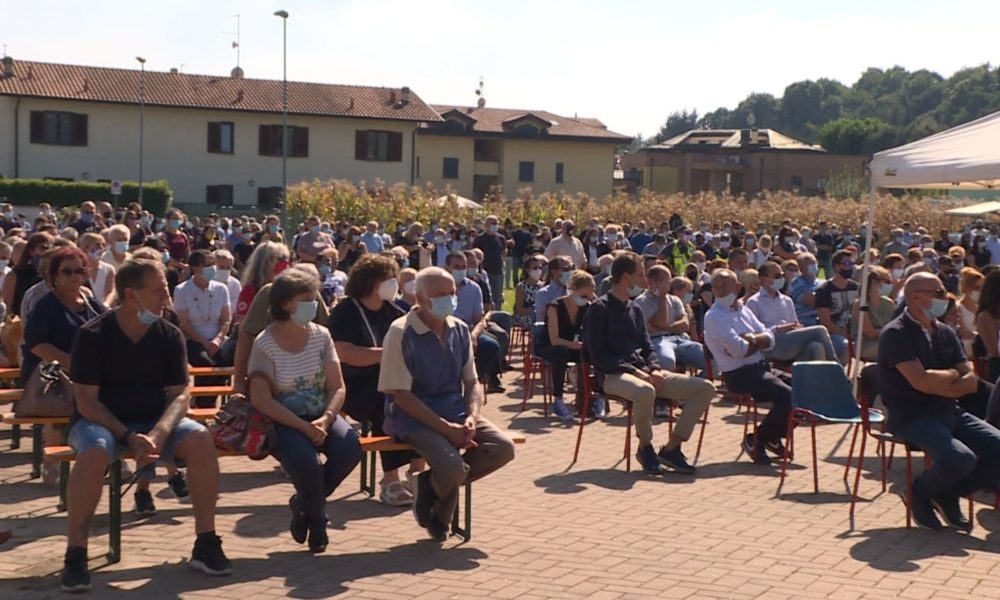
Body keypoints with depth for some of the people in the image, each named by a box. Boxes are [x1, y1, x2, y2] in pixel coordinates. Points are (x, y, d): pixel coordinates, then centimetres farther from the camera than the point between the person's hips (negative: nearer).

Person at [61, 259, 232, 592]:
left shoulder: (170, 336, -2)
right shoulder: (92, 335, -12)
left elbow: (179, 394, -5)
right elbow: (86, 402, -13)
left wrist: (159, 434, -24)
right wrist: (128, 437, -25)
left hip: (155, 422, 3)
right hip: (102, 421, -3)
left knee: (201, 440, -25)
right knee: (94, 452, -37)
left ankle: (205, 544, -16)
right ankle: (75, 554, -23)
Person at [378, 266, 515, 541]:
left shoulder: (459, 330, 7)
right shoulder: (401, 334, -12)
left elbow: (472, 382, 12)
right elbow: (401, 395, -14)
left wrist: (471, 417, -9)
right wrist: (445, 428, -21)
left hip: (455, 411, 6)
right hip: (414, 417, -6)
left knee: (503, 448, -16)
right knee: (452, 466, -29)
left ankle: (433, 483, 1)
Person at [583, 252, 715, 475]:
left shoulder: (635, 309, 19)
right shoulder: (599, 308, -5)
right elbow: (598, 355, -12)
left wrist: (654, 369, -2)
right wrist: (633, 371, -19)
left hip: (643, 372, 8)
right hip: (614, 375, -8)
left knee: (706, 388, -5)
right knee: (645, 391, -43)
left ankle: (672, 447, -4)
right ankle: (645, 447, -15)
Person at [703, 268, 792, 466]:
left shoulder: (743, 309, 16)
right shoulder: (714, 316, -10)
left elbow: (770, 339, 8)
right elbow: (739, 349, -21)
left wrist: (752, 339, -14)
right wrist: (759, 342, -1)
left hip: (760, 367, 9)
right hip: (739, 374, -9)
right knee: (787, 395, -24)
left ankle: (773, 436, 15)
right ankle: (756, 440, -6)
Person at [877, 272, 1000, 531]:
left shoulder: (946, 333, 13)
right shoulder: (896, 334, -10)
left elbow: (971, 382, 6)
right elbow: (921, 381, -21)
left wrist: (938, 385, -13)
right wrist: (953, 375, -2)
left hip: (948, 411, 8)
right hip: (911, 416, -8)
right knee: (961, 458, -29)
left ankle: (949, 495, 9)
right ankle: (920, 494, 2)